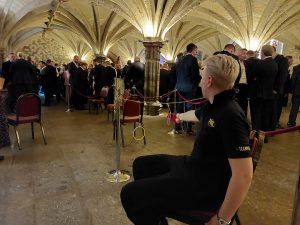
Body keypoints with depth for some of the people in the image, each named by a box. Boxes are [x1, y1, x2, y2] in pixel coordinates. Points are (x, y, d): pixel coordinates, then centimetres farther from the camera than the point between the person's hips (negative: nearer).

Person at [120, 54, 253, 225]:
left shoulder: (230, 115, -27)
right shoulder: (214, 105, 4)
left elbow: (244, 176, -30)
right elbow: (195, 115, 29)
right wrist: (180, 116, 49)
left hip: (205, 185, -9)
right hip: (193, 165, 10)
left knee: (130, 194, -16)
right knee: (141, 164, 18)